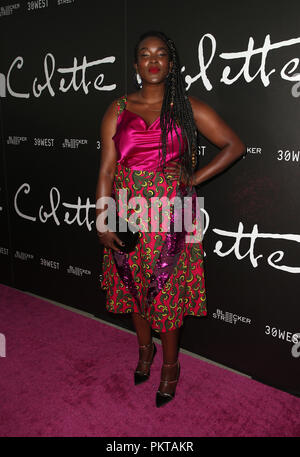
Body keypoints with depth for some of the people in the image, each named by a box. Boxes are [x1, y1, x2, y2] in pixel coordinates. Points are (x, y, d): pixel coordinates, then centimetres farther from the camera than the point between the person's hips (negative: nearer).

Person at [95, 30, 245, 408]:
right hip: (128, 213, 3)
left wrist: (194, 179, -6)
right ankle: (144, 348, 42)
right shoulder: (118, 110, 4)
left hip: (171, 213, -2)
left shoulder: (188, 107, 0)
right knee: (133, 284, 16)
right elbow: (106, 169, -1)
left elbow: (234, 145, 1)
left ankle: (169, 365, 28)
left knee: (168, 291, 6)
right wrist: (102, 221, -8)